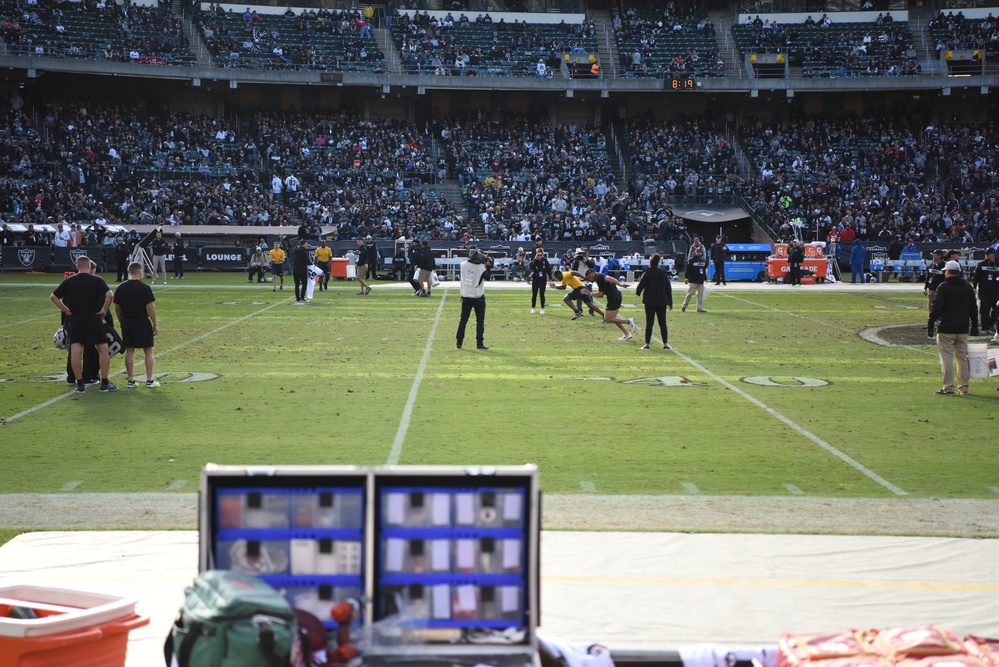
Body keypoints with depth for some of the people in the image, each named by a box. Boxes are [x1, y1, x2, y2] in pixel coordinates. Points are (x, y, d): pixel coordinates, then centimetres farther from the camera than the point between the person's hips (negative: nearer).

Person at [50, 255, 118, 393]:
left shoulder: (69, 281, 4)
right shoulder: (97, 280, -4)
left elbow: (53, 297, 5)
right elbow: (110, 295, -17)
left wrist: (66, 311, 9)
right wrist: (104, 310, -4)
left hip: (75, 320, 2)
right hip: (93, 319, -2)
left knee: (76, 352, 4)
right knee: (103, 349, 7)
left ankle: (80, 384, 4)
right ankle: (105, 383, 7)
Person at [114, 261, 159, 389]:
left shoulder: (121, 288, 3)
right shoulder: (144, 287, -11)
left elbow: (117, 308, 8)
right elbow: (150, 308, -13)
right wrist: (155, 324, -6)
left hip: (127, 322, 4)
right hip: (142, 323, -4)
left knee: (129, 351, 10)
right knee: (148, 351, 5)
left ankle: (130, 380, 9)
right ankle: (149, 381, 5)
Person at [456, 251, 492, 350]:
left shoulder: (463, 265, -6)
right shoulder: (481, 268, -15)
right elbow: (487, 276, -1)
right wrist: (488, 266, 7)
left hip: (466, 297, 3)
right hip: (478, 298, -3)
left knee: (463, 320, 11)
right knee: (480, 321, 5)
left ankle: (458, 343, 9)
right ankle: (479, 344, 2)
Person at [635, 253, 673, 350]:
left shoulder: (647, 273, -9)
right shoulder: (664, 274, 4)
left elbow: (641, 285, -10)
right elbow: (669, 289, 7)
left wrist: (638, 293, 14)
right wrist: (670, 302, 13)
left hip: (650, 302, -3)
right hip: (662, 302, 3)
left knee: (649, 323, 1)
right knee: (662, 323, 7)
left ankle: (647, 344, 1)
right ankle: (665, 344, 5)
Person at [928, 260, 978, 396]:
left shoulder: (944, 287, -9)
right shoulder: (968, 287, 9)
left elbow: (936, 308, -13)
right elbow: (974, 309, 13)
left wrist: (930, 325, -8)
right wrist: (974, 327, 19)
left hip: (946, 329, -6)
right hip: (963, 329, 6)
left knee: (946, 358, -4)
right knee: (962, 357, 12)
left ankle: (948, 387, -7)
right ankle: (963, 387, 15)